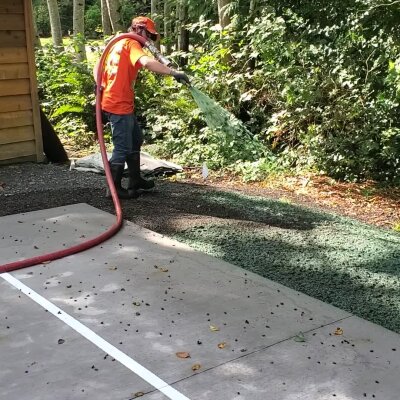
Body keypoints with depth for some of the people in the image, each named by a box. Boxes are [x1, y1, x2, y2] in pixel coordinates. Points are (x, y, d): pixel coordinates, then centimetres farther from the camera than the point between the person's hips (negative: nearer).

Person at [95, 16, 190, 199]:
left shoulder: (119, 44, 19)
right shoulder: (131, 44, -12)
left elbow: (98, 67, 18)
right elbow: (147, 62, -32)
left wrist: (101, 85, 2)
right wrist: (174, 72, -37)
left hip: (122, 104, 10)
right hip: (119, 105, -10)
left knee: (135, 141, 20)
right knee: (123, 148, -3)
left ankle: (135, 180, 28)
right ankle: (114, 188, 6)